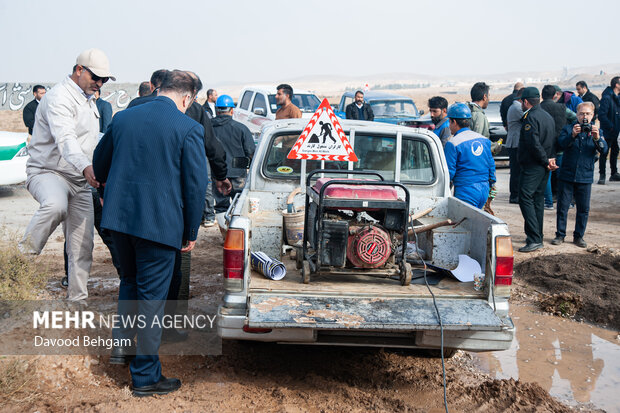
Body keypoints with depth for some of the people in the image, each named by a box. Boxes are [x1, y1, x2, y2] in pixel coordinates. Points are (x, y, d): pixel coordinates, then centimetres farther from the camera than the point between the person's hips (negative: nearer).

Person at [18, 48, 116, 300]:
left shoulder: (88, 100, 15)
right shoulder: (60, 97, -15)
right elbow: (65, 138, -34)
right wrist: (86, 166, -50)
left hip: (80, 181, 8)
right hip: (48, 172, -8)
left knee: (82, 246, 5)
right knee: (55, 205, -41)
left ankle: (77, 298, 16)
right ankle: (25, 254, -21)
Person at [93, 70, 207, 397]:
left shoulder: (122, 117, 6)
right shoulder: (189, 128, -10)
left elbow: (100, 162, 20)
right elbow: (195, 185, -8)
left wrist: (108, 192, 39)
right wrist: (191, 232, 2)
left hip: (119, 217, 5)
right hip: (159, 223, -5)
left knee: (130, 281, 27)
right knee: (151, 296, 4)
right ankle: (145, 376, 13)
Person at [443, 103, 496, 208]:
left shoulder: (452, 143, -11)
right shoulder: (484, 139, 11)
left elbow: (449, 172, -11)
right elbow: (491, 165, 16)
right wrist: (491, 185, 26)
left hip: (466, 191, -7)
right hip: (485, 190, 7)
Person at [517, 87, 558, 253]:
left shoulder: (531, 117, -15)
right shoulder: (548, 116, 16)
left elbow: (534, 143, -22)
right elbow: (553, 140, 16)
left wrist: (545, 160, -14)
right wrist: (551, 158, 4)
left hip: (532, 167, -10)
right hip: (543, 168, 10)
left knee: (525, 199, -10)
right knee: (538, 200, 15)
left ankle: (534, 239, -16)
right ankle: (537, 236, 20)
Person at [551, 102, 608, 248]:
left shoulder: (596, 131, 7)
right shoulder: (568, 129, 3)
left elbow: (604, 149, -8)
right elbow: (561, 143, -15)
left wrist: (597, 138, -28)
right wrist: (573, 135, -34)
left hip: (585, 177, 1)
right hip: (566, 176, -1)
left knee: (583, 208, 5)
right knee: (562, 207, 3)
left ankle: (578, 236, 17)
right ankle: (560, 235, 15)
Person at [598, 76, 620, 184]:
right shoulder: (606, 98, -16)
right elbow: (601, 115, -21)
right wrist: (611, 127, -20)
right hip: (607, 132, -8)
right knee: (604, 153, -2)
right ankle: (602, 175, 5)